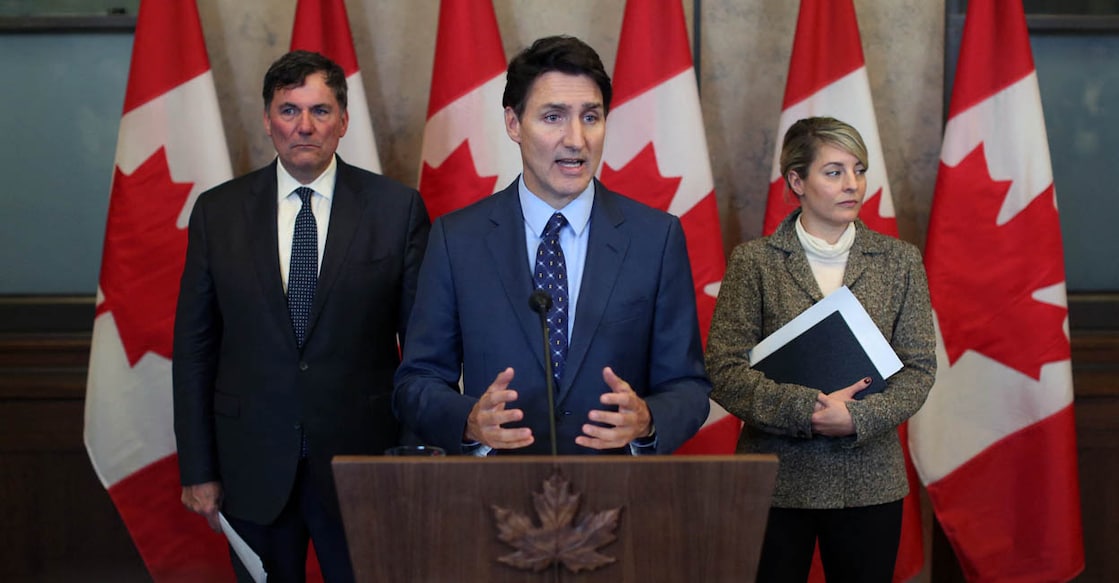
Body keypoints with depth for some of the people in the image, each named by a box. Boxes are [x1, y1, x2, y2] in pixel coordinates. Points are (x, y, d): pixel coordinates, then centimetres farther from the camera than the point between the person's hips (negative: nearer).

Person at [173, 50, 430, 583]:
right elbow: (194, 347, 4)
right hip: (253, 465, 1)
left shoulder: (398, 208, -2)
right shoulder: (218, 212, 2)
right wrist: (198, 470, 2)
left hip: (363, 459, -1)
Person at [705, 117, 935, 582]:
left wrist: (857, 418, -14)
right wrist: (805, 409, -18)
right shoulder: (754, 261, -1)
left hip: (869, 483, 2)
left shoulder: (899, 260, 5)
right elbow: (724, 369, -6)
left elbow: (919, 367, 2)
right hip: (776, 480, -2)